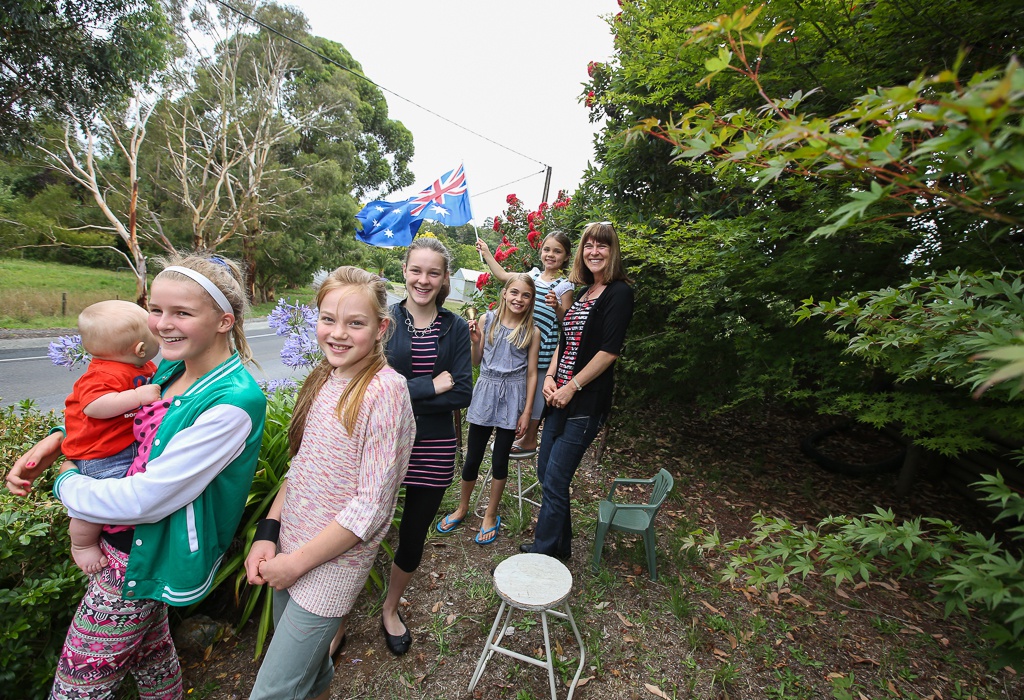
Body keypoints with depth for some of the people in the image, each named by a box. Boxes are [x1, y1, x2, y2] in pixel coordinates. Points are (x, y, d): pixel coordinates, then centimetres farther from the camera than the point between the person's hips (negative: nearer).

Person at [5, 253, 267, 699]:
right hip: (130, 540, 8)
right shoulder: (172, 369, -3)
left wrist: (67, 482, -9)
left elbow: (143, 500, -27)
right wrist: (59, 439, 0)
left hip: (149, 555, -8)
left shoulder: (233, 402, -31)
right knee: (146, 648, 29)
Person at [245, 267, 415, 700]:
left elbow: (372, 505, -22)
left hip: (332, 563, -6)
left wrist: (297, 561, -14)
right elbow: (301, 465, 8)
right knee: (308, 661, 26)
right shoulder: (323, 379, 0)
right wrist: (268, 532, -2)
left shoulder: (384, 390, -24)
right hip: (290, 550, 7)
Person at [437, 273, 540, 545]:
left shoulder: (532, 332, -3)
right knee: (473, 457, 11)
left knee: (499, 459, 9)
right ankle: (462, 508, 35)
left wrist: (527, 411, -4)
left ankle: (491, 516, 30)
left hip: (512, 397, -1)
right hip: (485, 392, 1)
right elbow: (476, 361, 6)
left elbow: (532, 373, -2)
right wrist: (475, 340, -13)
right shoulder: (488, 320, -1)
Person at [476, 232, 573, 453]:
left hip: (544, 348, -6)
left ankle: (529, 439, 21)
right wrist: (486, 252, 22)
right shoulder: (534, 274, 8)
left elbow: (566, 321, -8)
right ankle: (523, 431, 31)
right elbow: (503, 276, 18)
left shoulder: (564, 285, -8)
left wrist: (557, 306, -28)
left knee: (536, 390, 5)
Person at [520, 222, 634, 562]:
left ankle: (542, 552, 19)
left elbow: (609, 351, -16)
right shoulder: (583, 293, 15)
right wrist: (550, 377, 0)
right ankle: (559, 546, 34)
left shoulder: (619, 292, -8)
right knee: (545, 473, 15)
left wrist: (572, 387, -14)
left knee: (554, 482, -1)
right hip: (559, 397, 8)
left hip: (586, 402, -8)